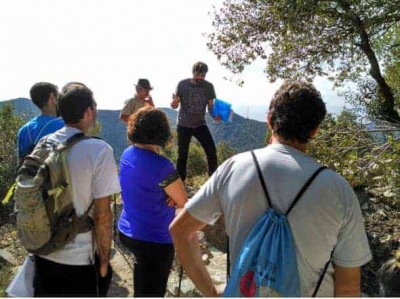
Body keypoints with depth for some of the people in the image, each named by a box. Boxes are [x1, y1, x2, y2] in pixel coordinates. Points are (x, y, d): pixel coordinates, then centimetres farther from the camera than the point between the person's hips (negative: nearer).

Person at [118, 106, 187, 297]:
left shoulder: (127, 154, -3)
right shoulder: (161, 166, -27)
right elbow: (183, 202, -15)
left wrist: (168, 194, -8)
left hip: (126, 231, 8)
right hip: (154, 240, -7)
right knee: (152, 291, 13)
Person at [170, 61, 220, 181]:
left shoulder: (209, 86, -1)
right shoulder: (183, 84, -8)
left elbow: (211, 105, 4)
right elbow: (174, 105, -6)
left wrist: (215, 115, -18)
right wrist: (173, 103, -31)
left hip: (200, 124, 2)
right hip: (184, 125, -2)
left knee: (211, 151, -6)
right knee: (182, 154, 4)